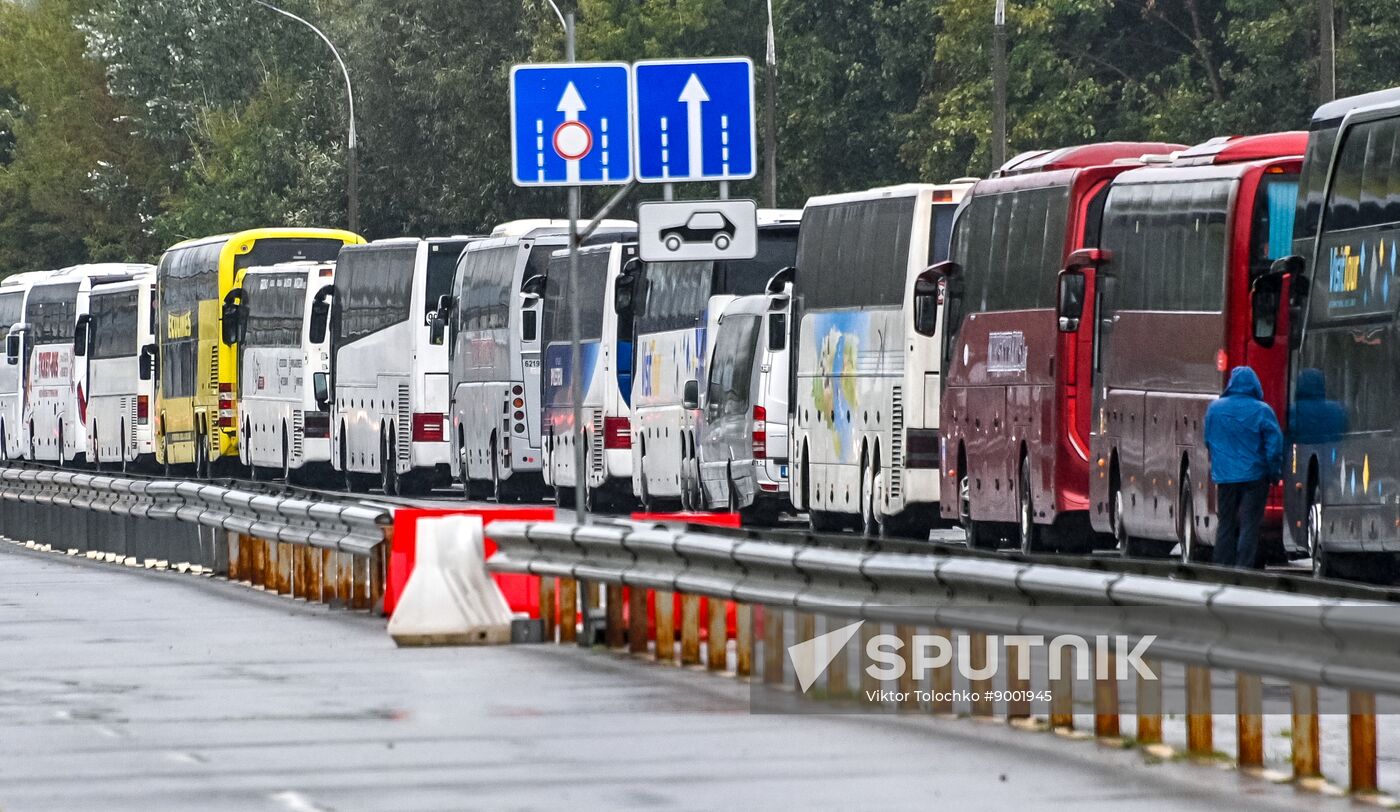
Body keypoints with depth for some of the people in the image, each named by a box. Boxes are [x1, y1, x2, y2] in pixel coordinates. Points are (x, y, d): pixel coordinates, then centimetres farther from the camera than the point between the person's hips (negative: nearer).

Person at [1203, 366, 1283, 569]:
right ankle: (1244, 568, -4)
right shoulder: (1261, 411, -10)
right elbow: (1274, 445, -9)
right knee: (1250, 524, 1)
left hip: (1224, 476, 3)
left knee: (1225, 524, 13)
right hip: (1254, 476, -3)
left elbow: (1208, 442, 12)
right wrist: (1274, 473, 1)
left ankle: (1223, 567, 14)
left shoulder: (1215, 409, 1)